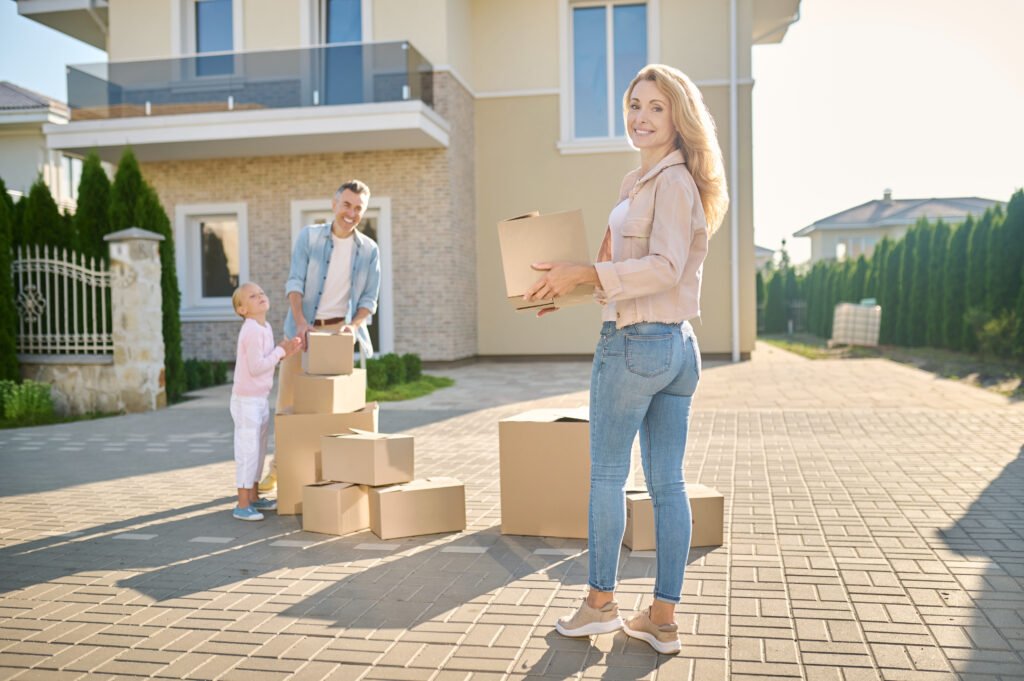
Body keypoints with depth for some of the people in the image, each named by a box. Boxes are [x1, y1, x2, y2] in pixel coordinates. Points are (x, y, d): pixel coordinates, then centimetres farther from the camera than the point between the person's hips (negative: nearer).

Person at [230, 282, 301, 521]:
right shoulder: (252, 330, -19)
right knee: (248, 451, -5)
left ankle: (253, 497, 28)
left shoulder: (264, 328, 9)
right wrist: (280, 351, -15)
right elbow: (256, 367, -24)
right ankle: (242, 505, 3)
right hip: (247, 400, -9)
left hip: (260, 399, 9)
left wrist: (283, 352, 0)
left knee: (258, 450, 16)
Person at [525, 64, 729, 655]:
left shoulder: (671, 181, -11)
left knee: (607, 476, 5)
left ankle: (602, 602, 19)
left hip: (635, 343, -10)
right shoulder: (642, 180, 17)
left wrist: (584, 272, -22)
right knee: (668, 484, 9)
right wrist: (572, 289, 19)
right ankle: (663, 620, 18)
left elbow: (665, 267, -22)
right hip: (678, 346, 10)